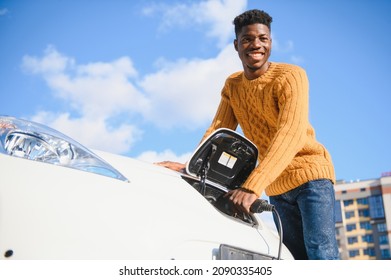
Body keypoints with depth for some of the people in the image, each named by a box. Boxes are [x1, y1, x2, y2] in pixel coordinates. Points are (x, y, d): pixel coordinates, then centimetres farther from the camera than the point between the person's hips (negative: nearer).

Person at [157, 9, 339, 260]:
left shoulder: (291, 76, -15)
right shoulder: (232, 86, 6)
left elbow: (291, 133, -28)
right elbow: (218, 131, -1)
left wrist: (252, 186, -39)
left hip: (309, 173, -5)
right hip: (276, 186, 6)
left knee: (321, 255, -15)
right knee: (298, 258, 9)